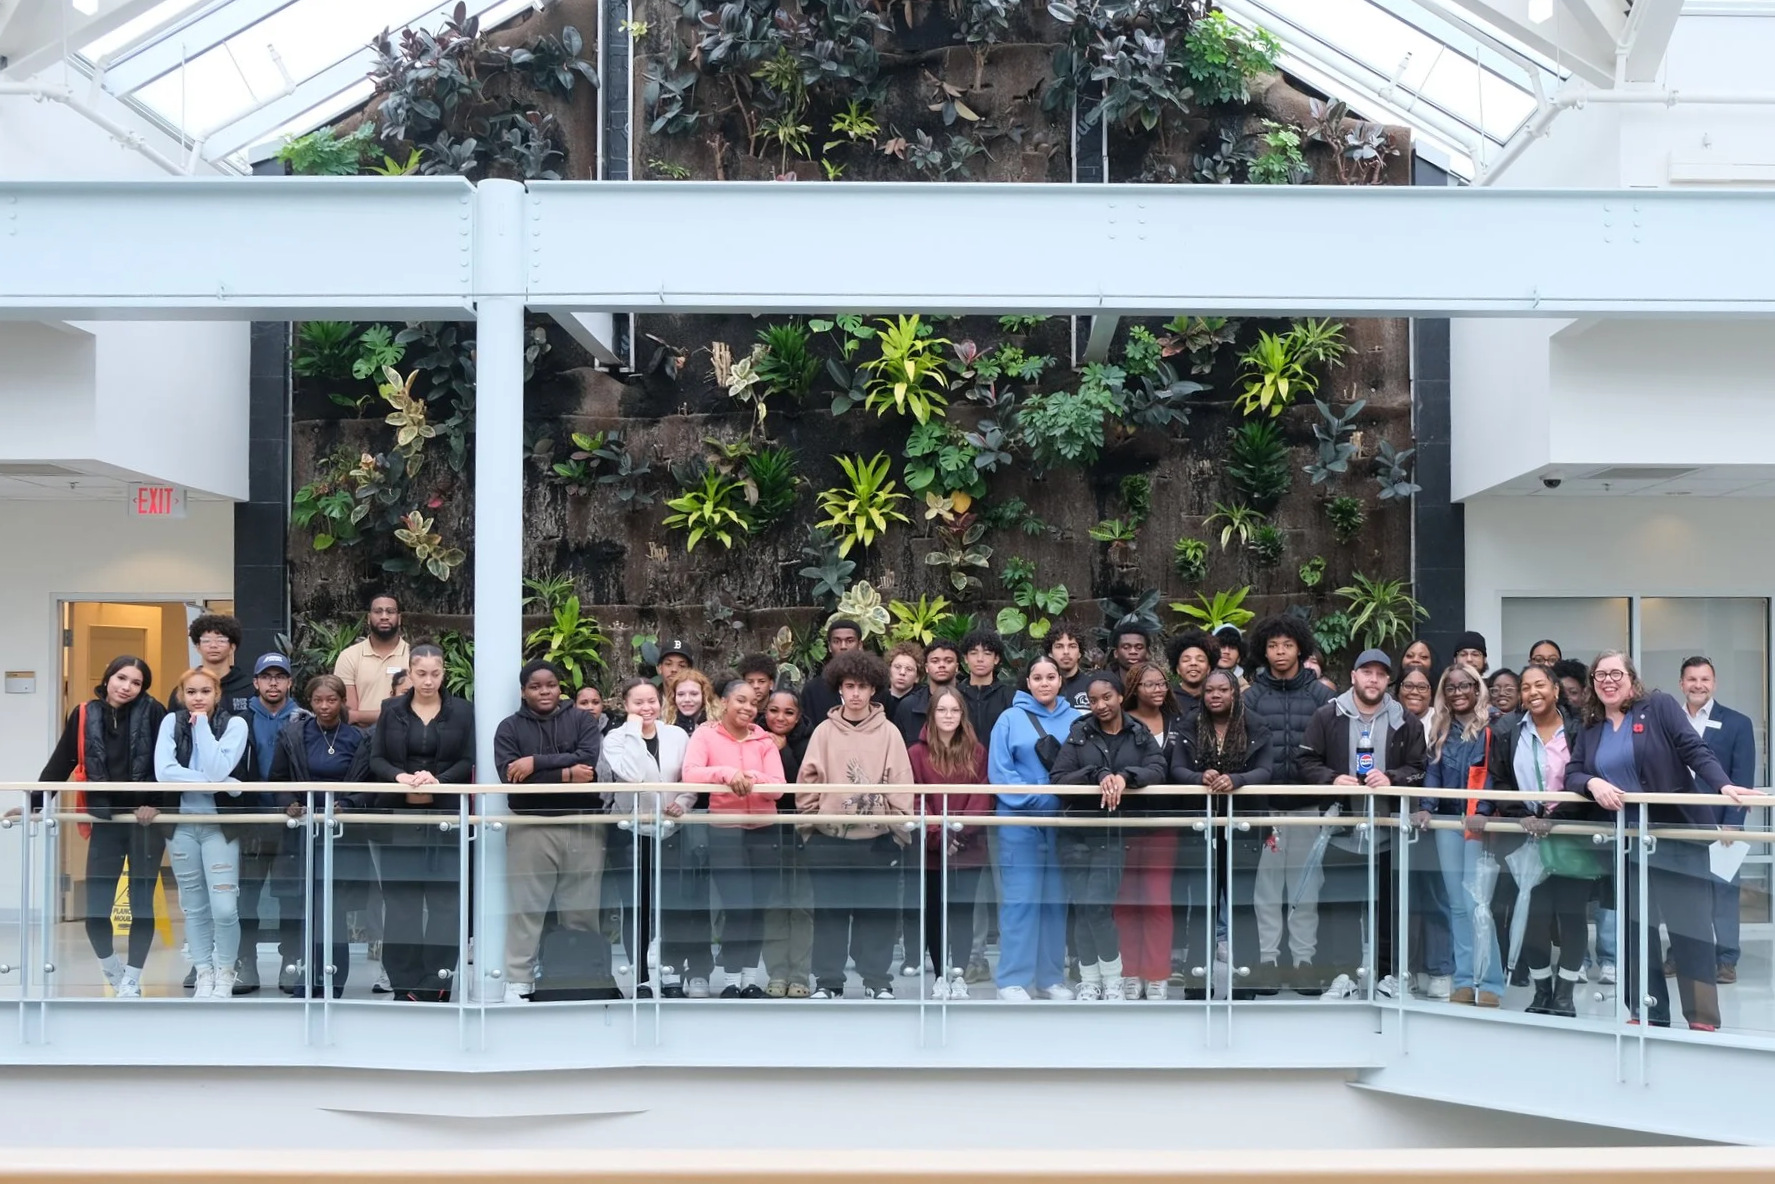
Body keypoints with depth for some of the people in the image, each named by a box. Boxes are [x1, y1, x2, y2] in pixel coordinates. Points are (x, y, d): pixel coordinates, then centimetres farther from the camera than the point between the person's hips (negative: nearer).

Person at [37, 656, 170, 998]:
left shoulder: (153, 713, -5)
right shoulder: (84, 716, 3)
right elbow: (60, 764, 7)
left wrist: (157, 804, -10)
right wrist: (34, 803, 6)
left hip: (146, 821, -2)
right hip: (106, 822, 2)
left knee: (141, 905, 3)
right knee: (95, 908, 0)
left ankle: (131, 982, 14)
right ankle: (114, 972, 24)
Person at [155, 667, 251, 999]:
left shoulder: (234, 724, -4)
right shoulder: (172, 721, 2)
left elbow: (218, 770, -18)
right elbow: (164, 772, -13)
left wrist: (202, 723, -13)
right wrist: (217, 784, -17)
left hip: (219, 824, -2)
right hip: (181, 823, 2)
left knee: (224, 908, -9)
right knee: (194, 906, 8)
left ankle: (225, 973, 10)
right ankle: (203, 973, 20)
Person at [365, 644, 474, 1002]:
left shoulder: (461, 711, 6)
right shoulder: (391, 710, 9)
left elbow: (468, 762, 1)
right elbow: (376, 760, 4)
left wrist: (438, 781, -17)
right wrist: (400, 777, -16)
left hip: (446, 816, -1)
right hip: (398, 816, 1)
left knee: (445, 899, -3)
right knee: (401, 899, 0)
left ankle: (437, 982, 2)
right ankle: (406, 983, 5)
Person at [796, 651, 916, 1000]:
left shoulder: (889, 733, 3)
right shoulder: (824, 731, 4)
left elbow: (900, 783, 2)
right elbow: (809, 781, 4)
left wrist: (901, 825, -3)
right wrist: (809, 821, -1)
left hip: (878, 838, 0)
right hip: (830, 837, 1)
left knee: (877, 911, 4)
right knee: (830, 910, 5)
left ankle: (877, 981, 13)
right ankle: (827, 981, 12)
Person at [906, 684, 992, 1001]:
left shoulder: (977, 752, 6)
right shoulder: (917, 753, 1)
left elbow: (982, 796, 0)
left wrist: (961, 827, -14)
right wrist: (937, 833, -15)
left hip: (968, 847, 0)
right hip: (931, 849, 0)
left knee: (962, 912, -2)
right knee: (934, 913, 5)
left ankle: (959, 975, -1)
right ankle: (941, 975, 12)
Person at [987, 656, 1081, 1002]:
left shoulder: (1075, 720, 9)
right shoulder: (1011, 719, 0)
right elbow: (999, 771, -6)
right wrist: (1036, 798, -14)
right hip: (1020, 821, -3)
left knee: (1056, 899, 8)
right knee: (1020, 899, -5)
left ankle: (1051, 976, 17)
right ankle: (1014, 979, 0)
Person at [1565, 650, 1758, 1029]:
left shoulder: (1659, 706, -2)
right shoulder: (1590, 728, 12)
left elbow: (1695, 750, -12)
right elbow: (1572, 774, 6)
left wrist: (1723, 786, -28)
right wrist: (1592, 784, -17)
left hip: (1677, 836, -5)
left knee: (1689, 926, -4)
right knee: (1634, 926, 6)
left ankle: (1703, 1020, -1)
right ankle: (1647, 1014, 13)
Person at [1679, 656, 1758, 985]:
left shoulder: (1737, 723, 1)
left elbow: (1743, 779, -3)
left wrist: (1732, 823, -12)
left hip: (1718, 822, -2)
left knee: (1723, 891, 1)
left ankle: (1726, 959, 6)